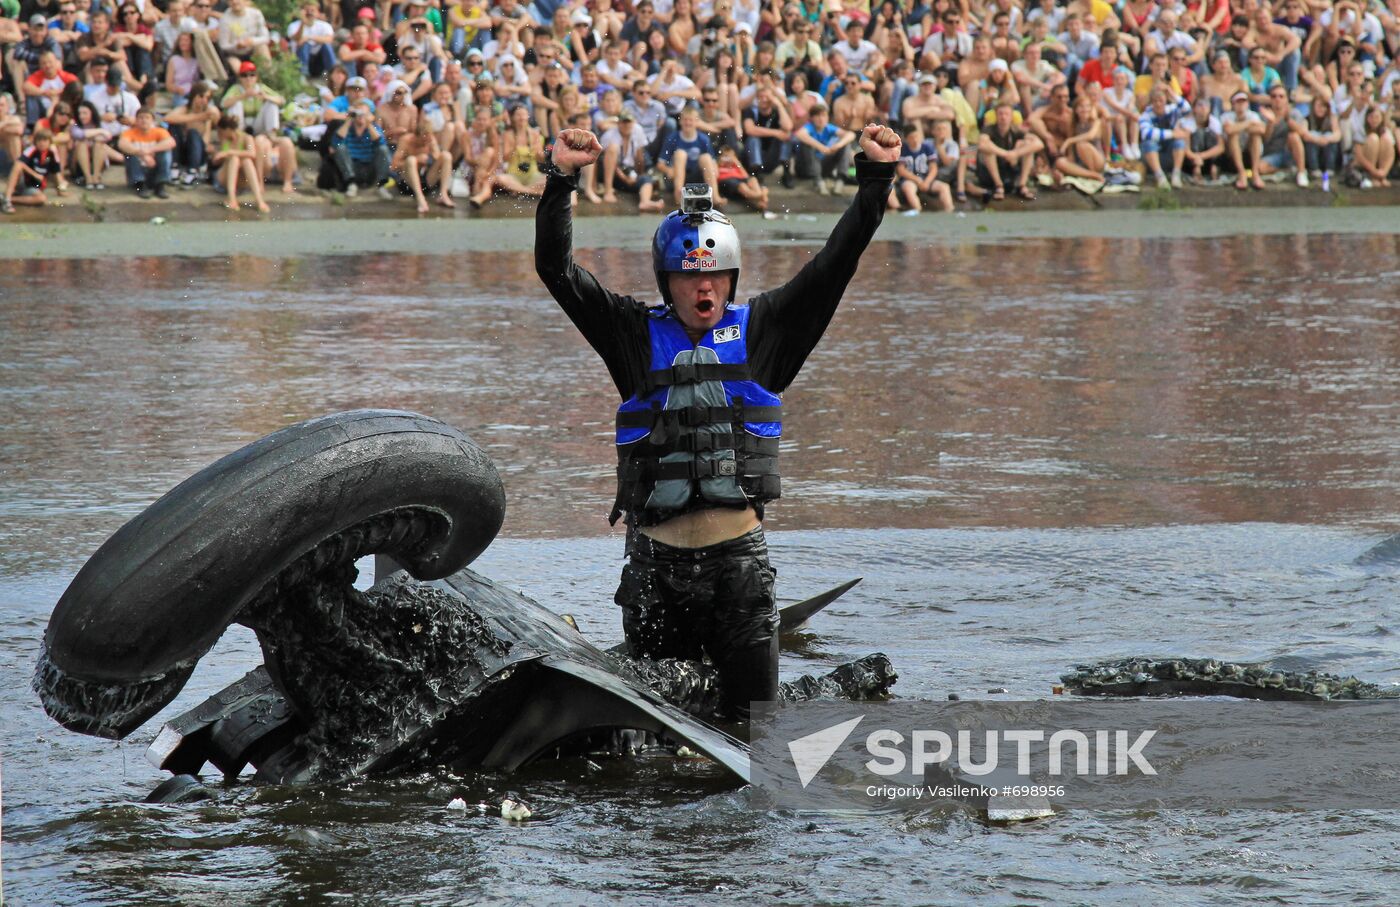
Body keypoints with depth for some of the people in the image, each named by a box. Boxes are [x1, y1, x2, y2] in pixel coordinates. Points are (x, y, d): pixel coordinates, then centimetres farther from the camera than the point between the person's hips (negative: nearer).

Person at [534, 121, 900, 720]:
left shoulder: (760, 331, 9)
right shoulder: (639, 337, 7)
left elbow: (834, 265, 4)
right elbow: (557, 270, 1)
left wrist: (876, 177, -5)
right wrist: (562, 178, -11)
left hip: (740, 557, 0)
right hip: (657, 559, 0)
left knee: (755, 716, -1)